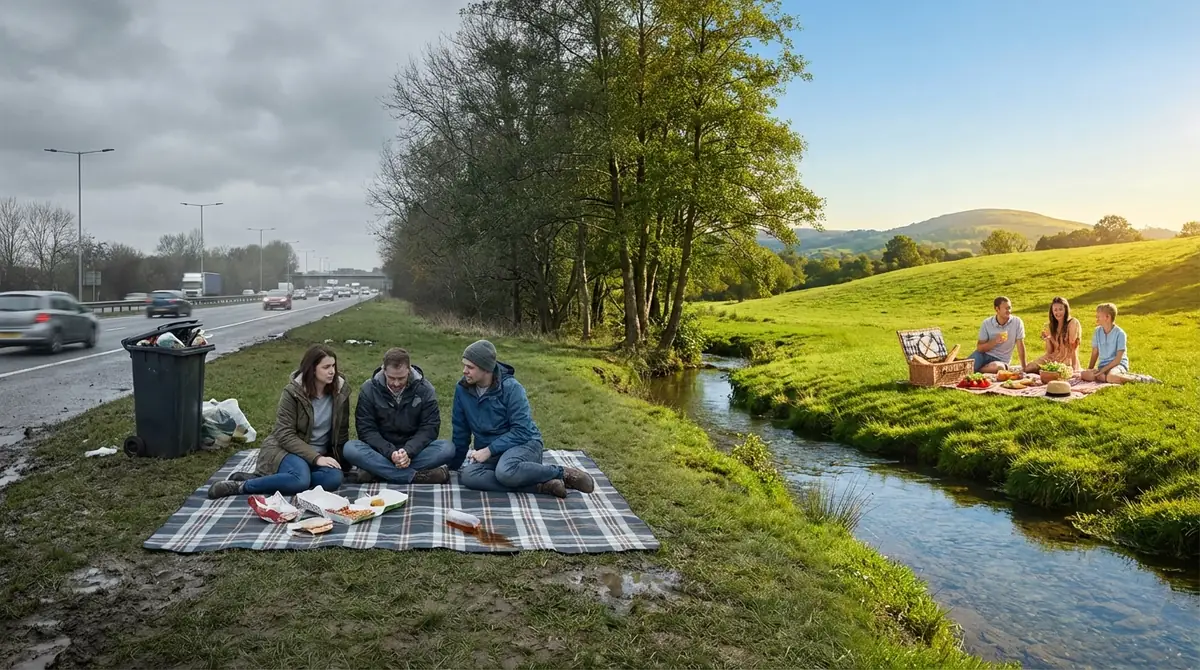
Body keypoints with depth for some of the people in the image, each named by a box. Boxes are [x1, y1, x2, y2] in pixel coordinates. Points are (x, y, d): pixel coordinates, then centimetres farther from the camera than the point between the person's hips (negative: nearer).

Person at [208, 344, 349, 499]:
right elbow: (285, 435, -17)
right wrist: (316, 458, -26)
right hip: (286, 449, -5)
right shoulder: (292, 392, -12)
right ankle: (241, 486, -19)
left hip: (321, 454, 5)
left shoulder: (341, 391, -2)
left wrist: (340, 461, 1)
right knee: (301, 480, -38)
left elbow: (342, 431, 9)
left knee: (334, 478, -31)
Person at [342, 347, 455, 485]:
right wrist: (390, 453, -25)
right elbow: (366, 429, -9)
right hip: (382, 452, 0)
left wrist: (408, 452, -25)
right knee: (350, 449, -30)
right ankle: (417, 476, -35)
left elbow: (430, 427, -8)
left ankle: (377, 471, -30)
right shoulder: (369, 389, -5)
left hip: (413, 451, 0)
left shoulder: (425, 389, -5)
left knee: (447, 449, -28)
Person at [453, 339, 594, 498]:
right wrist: (454, 464, 14)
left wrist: (489, 450, -22)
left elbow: (522, 431, -17)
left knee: (505, 472, -40)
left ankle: (562, 474, -15)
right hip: (490, 453, 5)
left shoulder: (511, 387, -15)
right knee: (467, 475, -30)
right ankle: (541, 486, -26)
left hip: (524, 443, -5)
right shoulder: (462, 389, -2)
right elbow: (461, 431, 10)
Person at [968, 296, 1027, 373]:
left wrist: (1024, 367, -3)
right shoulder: (987, 323, -4)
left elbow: (1020, 345, -3)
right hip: (984, 355, 0)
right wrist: (995, 341, -21)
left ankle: (975, 371, -16)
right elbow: (980, 348, -4)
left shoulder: (1017, 322, -7)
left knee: (997, 367, -37)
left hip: (1001, 360, 0)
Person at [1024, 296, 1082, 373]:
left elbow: (1074, 347, -11)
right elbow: (1049, 351, 5)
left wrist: (1074, 368, -17)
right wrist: (1047, 340, -14)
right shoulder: (1049, 326, 7)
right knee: (1028, 368, -16)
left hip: (1067, 360, -5)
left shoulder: (1073, 323, -7)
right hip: (1052, 358, 5)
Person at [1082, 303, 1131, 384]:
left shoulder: (1120, 333, -9)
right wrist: (1090, 370, -2)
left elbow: (1118, 359, -13)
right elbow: (1095, 354, 10)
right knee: (1085, 375, -29)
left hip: (1118, 365, -4)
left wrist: (1103, 370, -20)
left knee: (1111, 377, -41)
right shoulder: (1097, 332, 7)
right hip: (1102, 365, 4)